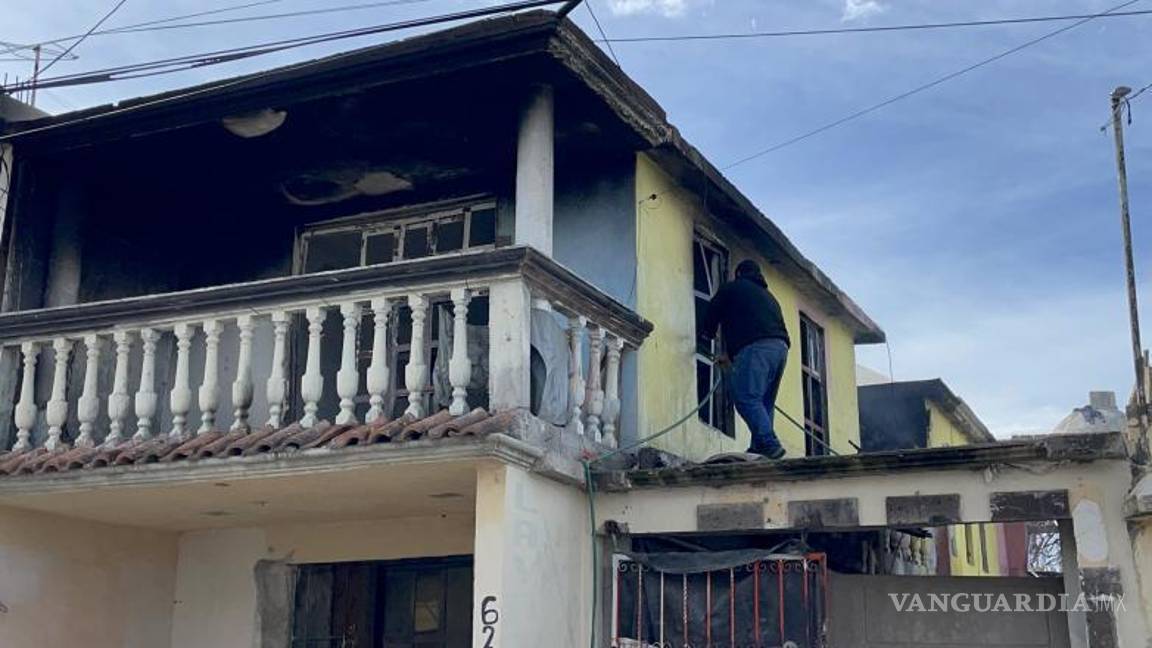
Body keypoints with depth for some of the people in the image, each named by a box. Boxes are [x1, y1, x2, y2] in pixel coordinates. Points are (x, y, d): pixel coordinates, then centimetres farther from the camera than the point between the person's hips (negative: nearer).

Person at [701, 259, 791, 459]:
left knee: (747, 398, -13)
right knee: (765, 402, 9)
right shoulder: (768, 295, 36)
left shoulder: (732, 287, 16)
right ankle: (763, 448, 0)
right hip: (780, 346, 7)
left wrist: (709, 335, 41)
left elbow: (711, 317, 16)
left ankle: (769, 444, -26)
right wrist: (730, 356, 43)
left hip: (754, 346, -7)